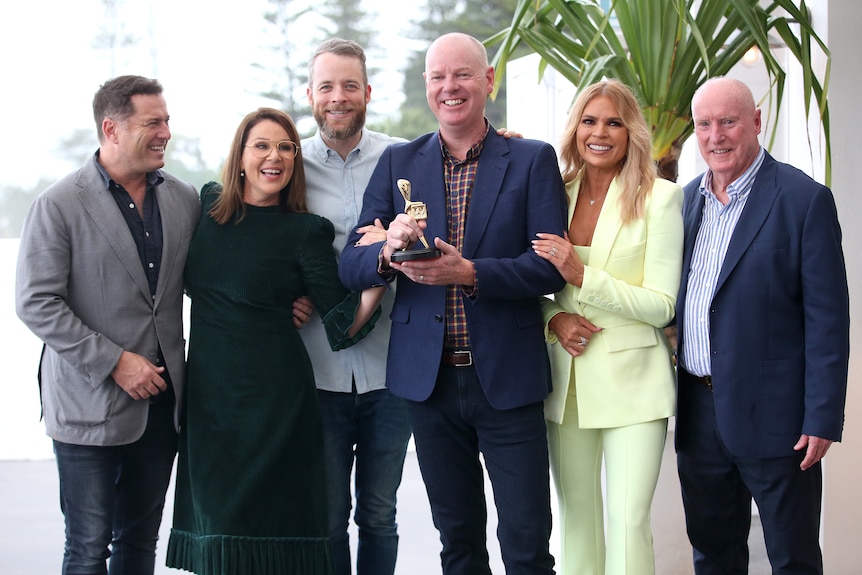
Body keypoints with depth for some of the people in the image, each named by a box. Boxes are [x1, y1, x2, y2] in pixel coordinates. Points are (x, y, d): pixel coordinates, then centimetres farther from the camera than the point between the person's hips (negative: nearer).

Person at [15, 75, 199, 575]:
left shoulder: (185, 198, 6)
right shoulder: (59, 206, -10)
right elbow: (36, 304, -12)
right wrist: (114, 363, -16)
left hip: (162, 400, 5)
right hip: (90, 401, -5)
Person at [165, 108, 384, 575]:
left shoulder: (305, 232, -4)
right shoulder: (208, 204, 7)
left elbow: (344, 326, -11)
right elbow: (187, 281, 25)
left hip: (273, 395, -4)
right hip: (207, 390, 4)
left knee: (270, 519, -1)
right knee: (215, 523, 9)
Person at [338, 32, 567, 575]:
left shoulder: (534, 160, 0)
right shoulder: (398, 162, 7)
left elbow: (550, 266, -8)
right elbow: (350, 266, 2)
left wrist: (469, 274, -22)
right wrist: (389, 252, -20)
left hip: (507, 380, -2)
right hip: (429, 378, 3)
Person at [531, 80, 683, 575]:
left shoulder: (660, 198, -6)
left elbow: (662, 305, -10)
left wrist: (581, 275, -18)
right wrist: (554, 318, -6)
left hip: (632, 380, -4)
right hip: (566, 379, 4)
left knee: (628, 519, -7)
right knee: (576, 515, 11)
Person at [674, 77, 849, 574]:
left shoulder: (805, 199, -9)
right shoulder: (689, 198, 10)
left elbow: (828, 318, -12)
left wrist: (822, 417, -15)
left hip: (772, 415, -6)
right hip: (699, 412, 6)